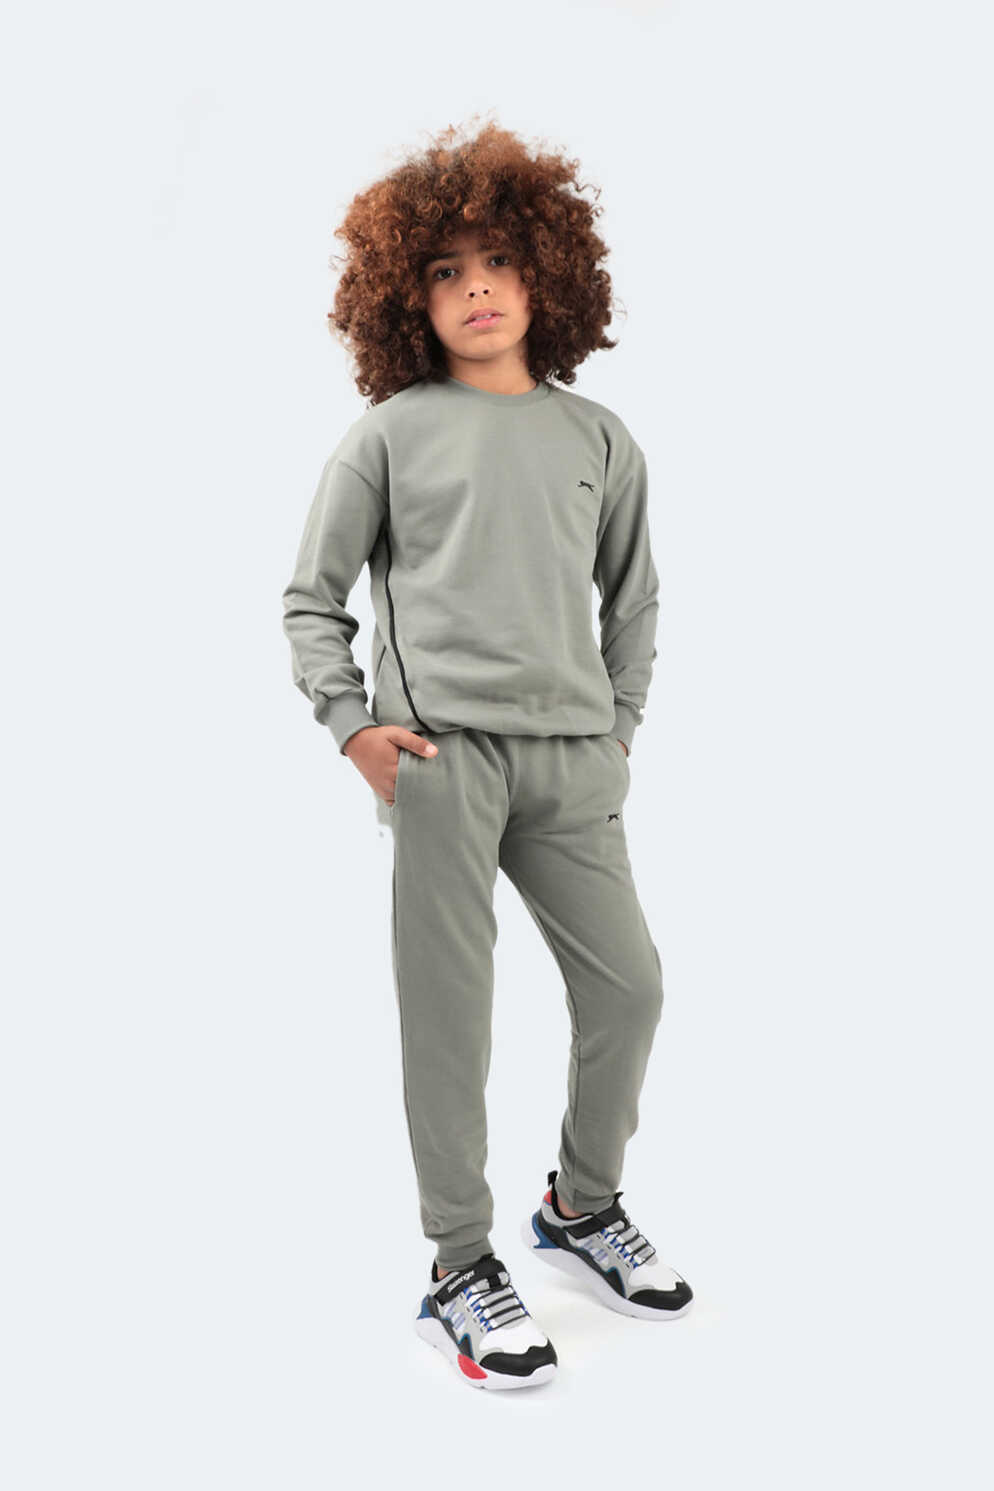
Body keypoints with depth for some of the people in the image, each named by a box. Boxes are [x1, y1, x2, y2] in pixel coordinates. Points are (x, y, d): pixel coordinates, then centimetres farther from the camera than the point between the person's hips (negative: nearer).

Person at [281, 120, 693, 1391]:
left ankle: (581, 1205, 31)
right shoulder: (389, 434, 5)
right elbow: (312, 599, 7)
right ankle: (460, 1272, 14)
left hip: (571, 759, 4)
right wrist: (352, 724, -4)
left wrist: (621, 725, 13)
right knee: (450, 1010, 0)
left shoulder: (597, 439, 13)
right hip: (439, 751, -3)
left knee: (627, 985, 6)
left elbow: (633, 596, 21)